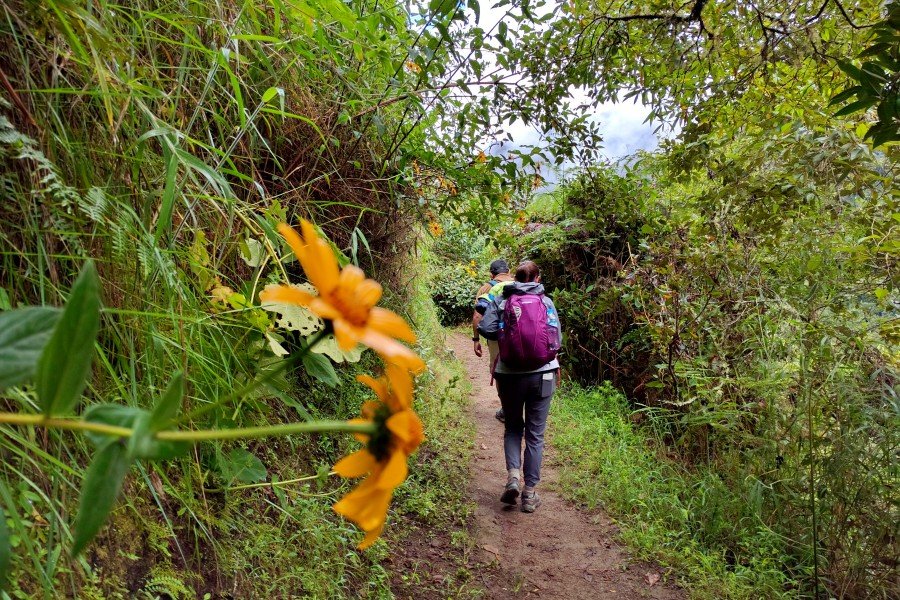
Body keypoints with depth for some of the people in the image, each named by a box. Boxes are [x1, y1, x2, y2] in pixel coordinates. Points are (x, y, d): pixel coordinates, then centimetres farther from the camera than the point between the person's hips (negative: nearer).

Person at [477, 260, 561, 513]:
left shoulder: (500, 300, 1)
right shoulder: (546, 302, 1)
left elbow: (485, 328, -11)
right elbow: (557, 340, -2)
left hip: (509, 374, 0)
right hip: (541, 374, 0)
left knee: (513, 428, 19)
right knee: (535, 434, 9)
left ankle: (513, 474, -2)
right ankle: (529, 493, 13)